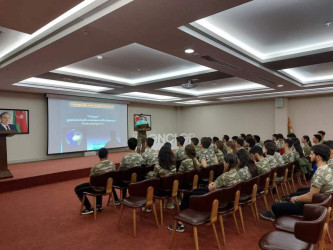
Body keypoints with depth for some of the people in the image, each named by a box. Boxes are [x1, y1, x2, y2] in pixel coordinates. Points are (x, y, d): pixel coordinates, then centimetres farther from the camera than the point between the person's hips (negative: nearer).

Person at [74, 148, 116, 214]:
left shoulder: (95, 168, -26)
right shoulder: (112, 164, -11)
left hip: (99, 188, -5)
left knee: (77, 189, 10)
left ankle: (89, 208, 10)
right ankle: (99, 205, 41)